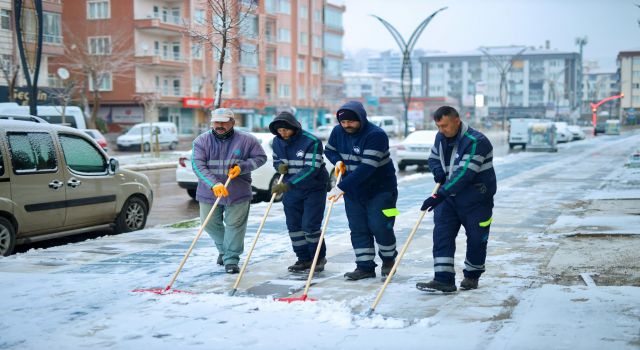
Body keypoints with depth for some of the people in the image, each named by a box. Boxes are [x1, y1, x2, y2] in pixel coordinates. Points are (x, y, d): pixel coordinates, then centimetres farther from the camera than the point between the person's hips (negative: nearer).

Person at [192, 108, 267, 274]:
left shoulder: (246, 140, -6)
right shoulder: (202, 141, -6)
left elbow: (261, 157, 2)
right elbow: (198, 166, -16)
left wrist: (242, 167, -15)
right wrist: (214, 184, -29)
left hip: (238, 193, -2)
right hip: (209, 192, 2)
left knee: (235, 225, -3)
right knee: (210, 223, 12)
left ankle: (231, 259, 8)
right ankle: (223, 249, 38)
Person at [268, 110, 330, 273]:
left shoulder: (311, 142, -22)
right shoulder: (277, 141, -1)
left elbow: (311, 169, -28)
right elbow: (276, 161, 15)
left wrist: (287, 184, -34)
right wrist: (280, 167, -13)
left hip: (314, 189, -6)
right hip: (291, 189, 6)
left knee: (310, 225, -8)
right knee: (294, 225, 6)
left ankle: (319, 258, 13)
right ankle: (304, 259, 19)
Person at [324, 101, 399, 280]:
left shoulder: (376, 135, -25)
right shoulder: (338, 131, -3)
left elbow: (367, 168, -33)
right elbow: (329, 150, 18)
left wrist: (342, 187, -36)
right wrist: (338, 161, -7)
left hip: (380, 189, -6)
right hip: (352, 191, 6)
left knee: (379, 227, -7)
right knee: (358, 229, 4)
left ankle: (389, 259, 18)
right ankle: (365, 267, 11)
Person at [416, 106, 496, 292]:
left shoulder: (476, 142, -24)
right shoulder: (441, 137, 1)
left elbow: (463, 174, -31)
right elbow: (433, 158, 19)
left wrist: (439, 196, -36)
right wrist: (437, 170, -7)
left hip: (476, 199, -6)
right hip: (448, 195, 6)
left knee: (476, 239, 5)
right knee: (442, 235, -7)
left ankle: (472, 276, 27)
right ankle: (444, 280, -10)